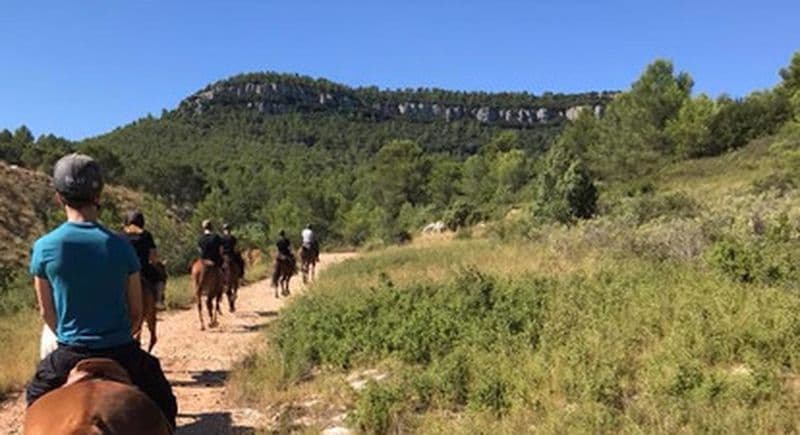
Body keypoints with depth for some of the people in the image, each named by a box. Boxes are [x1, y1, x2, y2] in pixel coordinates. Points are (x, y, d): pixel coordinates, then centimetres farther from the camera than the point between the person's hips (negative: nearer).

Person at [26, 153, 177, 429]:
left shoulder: (44, 247, -7)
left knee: (36, 403, 31)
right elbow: (137, 313, -1)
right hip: (123, 354, -1)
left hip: (70, 356, 1)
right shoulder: (120, 246, -9)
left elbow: (46, 312, 5)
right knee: (163, 408, 21)